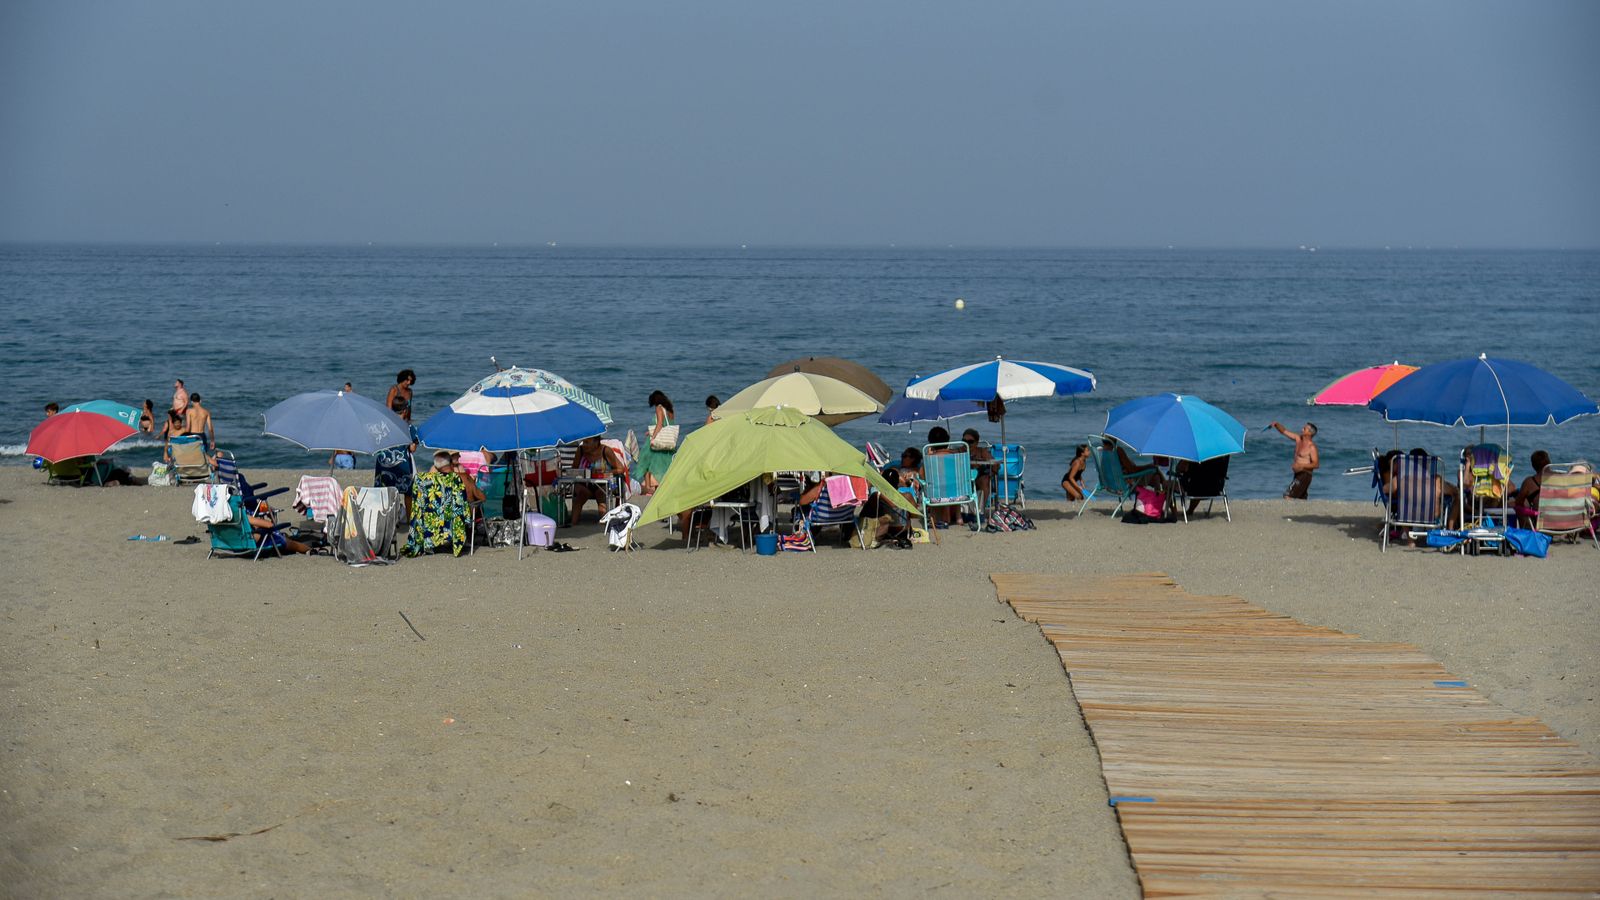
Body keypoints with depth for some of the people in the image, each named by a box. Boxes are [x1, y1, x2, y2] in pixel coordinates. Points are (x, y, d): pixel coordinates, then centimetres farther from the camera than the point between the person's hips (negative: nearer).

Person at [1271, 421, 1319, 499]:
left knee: (1287, 496, -17)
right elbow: (1284, 431, 11)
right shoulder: (1298, 438, 8)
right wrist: (1276, 425, -7)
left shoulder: (1312, 447, -14)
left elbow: (1316, 464, -20)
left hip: (1304, 476, -9)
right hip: (1298, 475, 9)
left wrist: (1302, 466, -32)